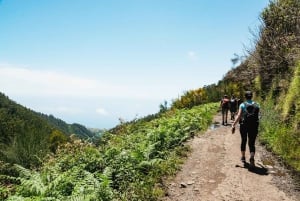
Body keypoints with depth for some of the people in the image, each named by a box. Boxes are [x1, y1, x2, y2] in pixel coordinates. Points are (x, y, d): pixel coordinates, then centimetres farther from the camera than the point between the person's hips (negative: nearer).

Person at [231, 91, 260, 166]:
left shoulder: (242, 105, -6)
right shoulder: (256, 105, 2)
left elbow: (239, 116, -15)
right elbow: (257, 115, 10)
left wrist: (233, 125, -17)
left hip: (244, 126, -1)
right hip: (254, 126, 1)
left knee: (243, 141, 19)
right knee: (252, 143, 4)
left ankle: (243, 157, 32)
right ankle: (252, 158, -20)